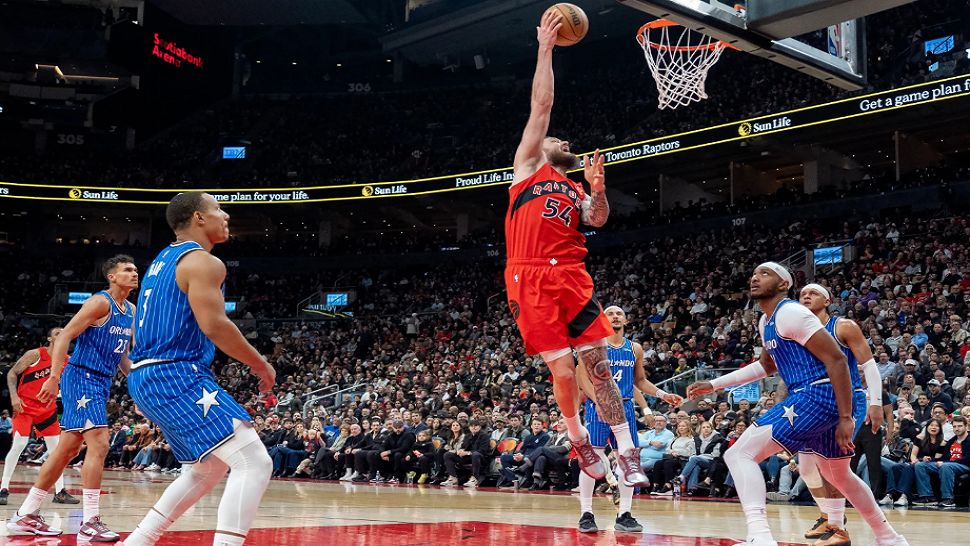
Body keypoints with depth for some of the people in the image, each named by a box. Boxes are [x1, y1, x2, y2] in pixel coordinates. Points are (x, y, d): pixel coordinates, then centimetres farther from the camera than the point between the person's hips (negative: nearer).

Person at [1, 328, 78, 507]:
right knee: (18, 445, -15)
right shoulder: (35, 354, -13)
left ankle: (60, 492, 7)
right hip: (25, 405, -5)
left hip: (47, 407, 5)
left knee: (56, 448, 2)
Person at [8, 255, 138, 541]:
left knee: (67, 449, 11)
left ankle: (26, 515, 19)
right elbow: (64, 337, -17)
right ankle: (90, 522, -14)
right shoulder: (100, 302, -12)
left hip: (101, 383, 9)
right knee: (99, 444, -16)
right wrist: (54, 377, -26)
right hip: (82, 377, -9)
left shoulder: (131, 311, 14)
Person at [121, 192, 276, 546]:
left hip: (146, 378, 10)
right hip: (177, 376, -10)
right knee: (254, 463, -15)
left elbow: (141, 332, 25)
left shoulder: (162, 261, 21)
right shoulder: (203, 261, -9)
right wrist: (260, 365, -8)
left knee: (208, 471, 24)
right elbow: (214, 325, -20)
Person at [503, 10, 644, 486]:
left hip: (572, 279, 4)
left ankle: (627, 452, 1)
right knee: (563, 370, -5)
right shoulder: (528, 166, 15)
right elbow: (541, 106, 8)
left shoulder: (575, 191, 26)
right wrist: (545, 48, 6)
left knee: (598, 366, -2)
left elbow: (598, 221, 7)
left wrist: (597, 190, -10)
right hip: (531, 280, -4)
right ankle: (579, 441, 18)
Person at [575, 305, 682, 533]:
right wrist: (599, 401, -20)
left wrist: (663, 395, 9)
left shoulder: (635, 349, 12)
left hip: (625, 407, 4)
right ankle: (586, 513, -2)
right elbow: (583, 378, -7)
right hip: (597, 406, -4)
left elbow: (640, 380, 21)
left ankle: (624, 515, 9)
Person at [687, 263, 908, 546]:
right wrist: (714, 384, 32)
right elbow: (766, 365, 37)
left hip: (818, 395, -10)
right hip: (819, 399, 10)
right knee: (838, 475, 28)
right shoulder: (765, 322, 19)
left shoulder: (790, 313, -11)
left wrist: (846, 418, -20)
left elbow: (836, 359, -16)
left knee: (739, 454, -16)